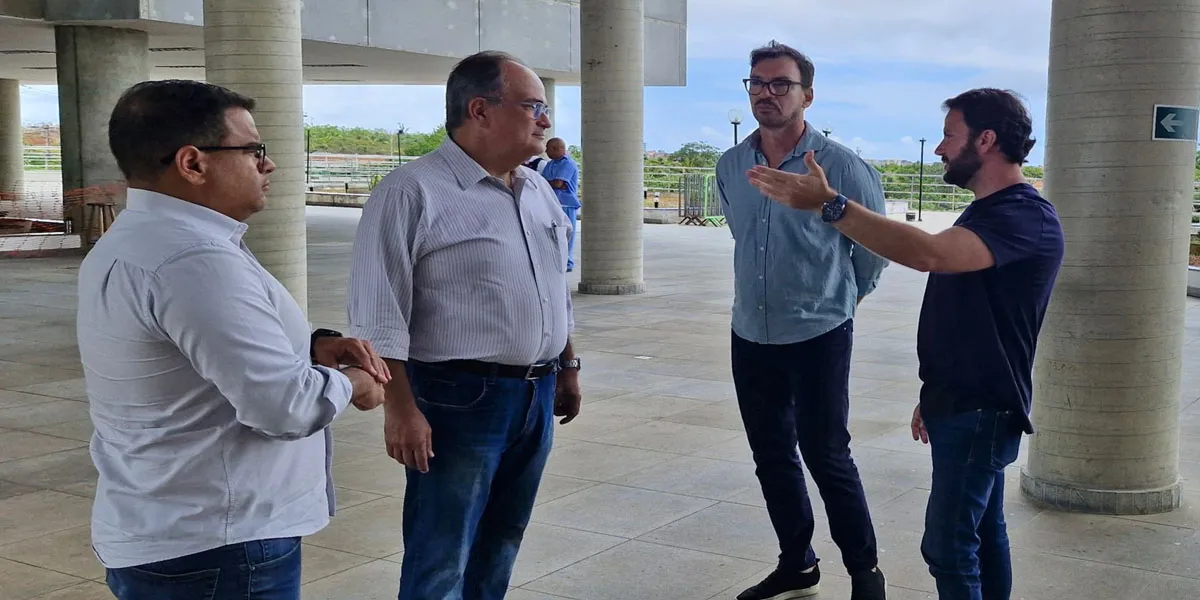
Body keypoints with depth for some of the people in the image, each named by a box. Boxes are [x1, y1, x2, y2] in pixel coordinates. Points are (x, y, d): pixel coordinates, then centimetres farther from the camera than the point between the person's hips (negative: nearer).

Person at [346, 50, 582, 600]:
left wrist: (567, 368, 20)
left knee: (500, 545, 18)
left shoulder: (538, 191, 11)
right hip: (458, 400, -7)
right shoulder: (411, 193, -14)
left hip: (537, 396, 7)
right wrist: (400, 408, -19)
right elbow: (379, 315, -16)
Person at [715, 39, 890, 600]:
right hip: (751, 337, 5)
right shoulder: (730, 166, 3)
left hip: (819, 338, -5)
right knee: (772, 458, 13)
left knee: (826, 457, -1)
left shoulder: (841, 166, -12)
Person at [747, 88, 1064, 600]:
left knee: (948, 544, -8)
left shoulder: (1025, 217, -20)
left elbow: (929, 253, -37)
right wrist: (935, 395, 20)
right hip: (966, 405, 10)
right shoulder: (986, 213, 15)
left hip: (981, 412, -10)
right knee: (983, 533, 17)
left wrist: (829, 203, -39)